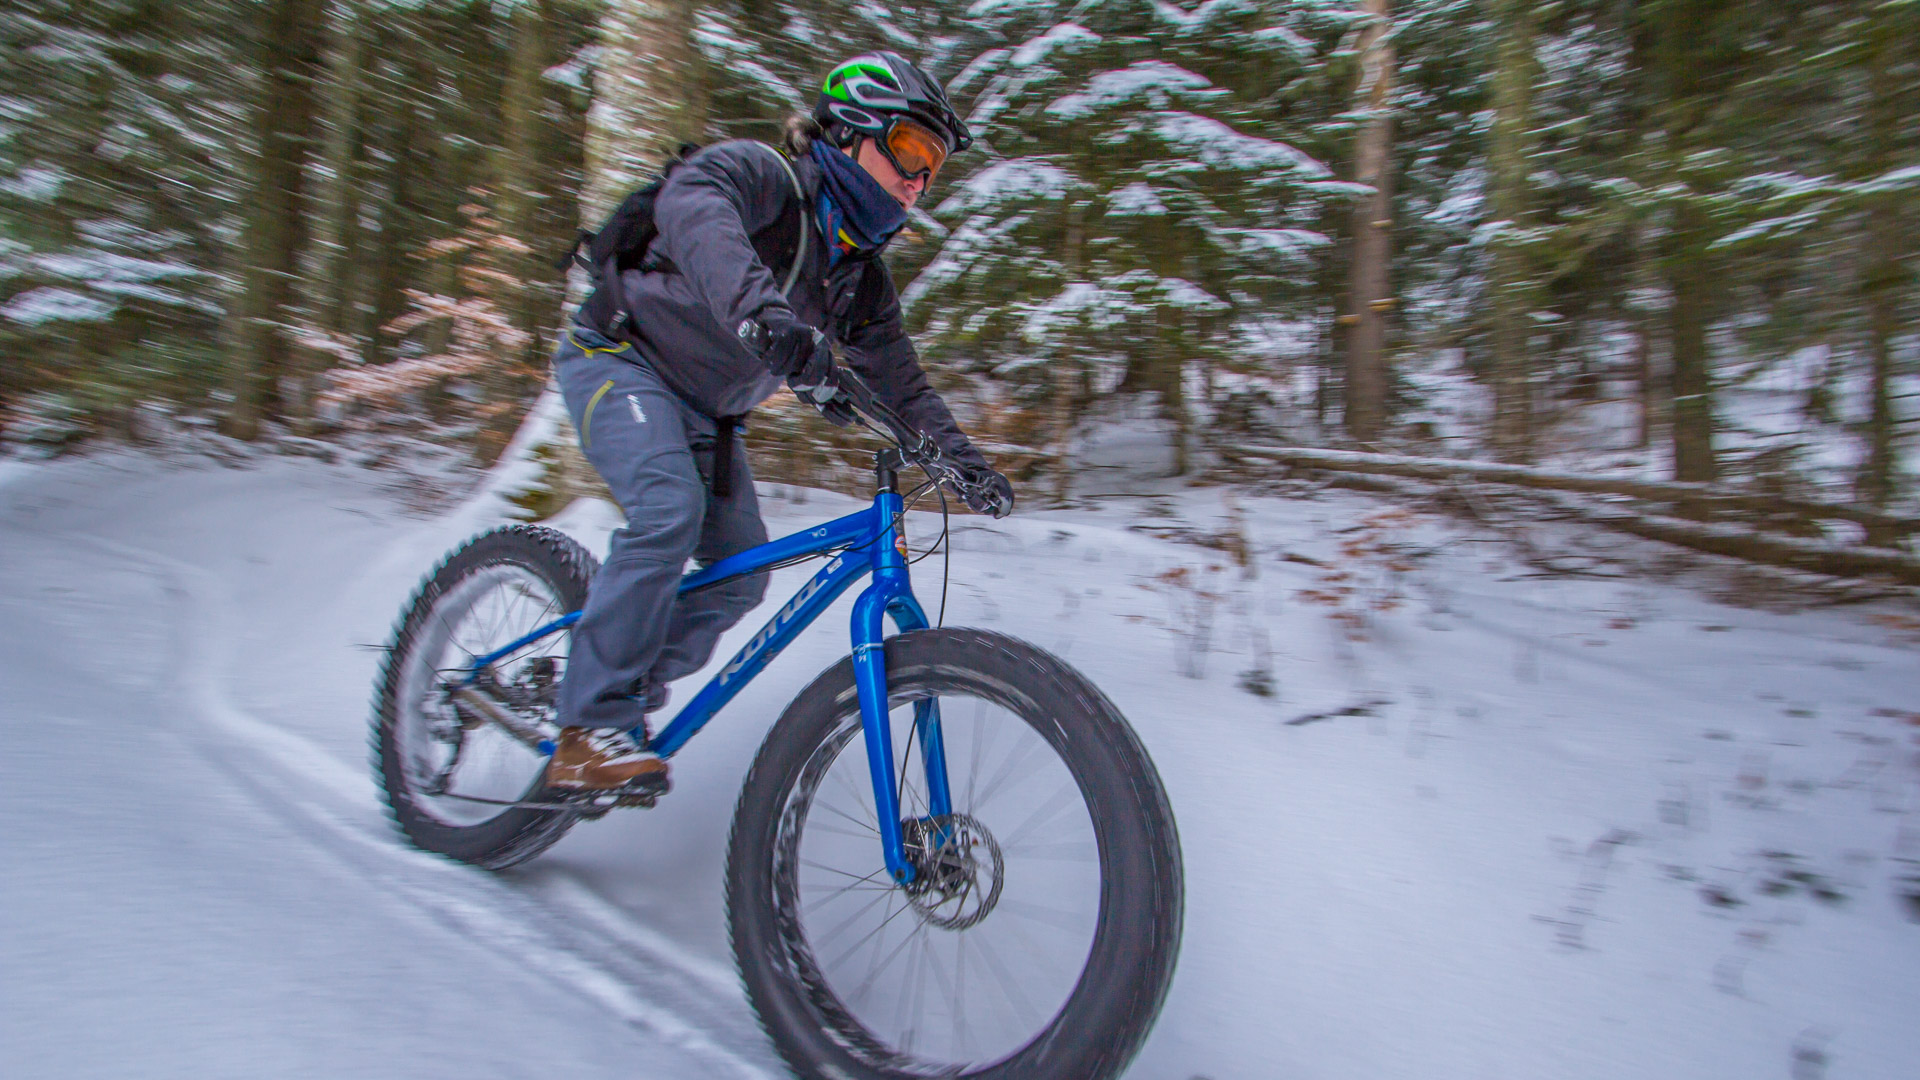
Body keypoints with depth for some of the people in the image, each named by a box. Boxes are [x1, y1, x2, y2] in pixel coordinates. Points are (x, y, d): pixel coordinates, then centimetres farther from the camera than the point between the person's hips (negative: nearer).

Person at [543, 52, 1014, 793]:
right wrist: (757, 306, -59)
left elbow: (899, 385, 5)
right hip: (619, 358, -7)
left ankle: (618, 690, 14)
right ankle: (590, 731, -22)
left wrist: (961, 458, -12)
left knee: (742, 573, -2)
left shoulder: (863, 280, 4)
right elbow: (691, 204, -40)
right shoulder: (762, 174, -18)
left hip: (701, 413, 8)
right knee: (668, 513, -30)